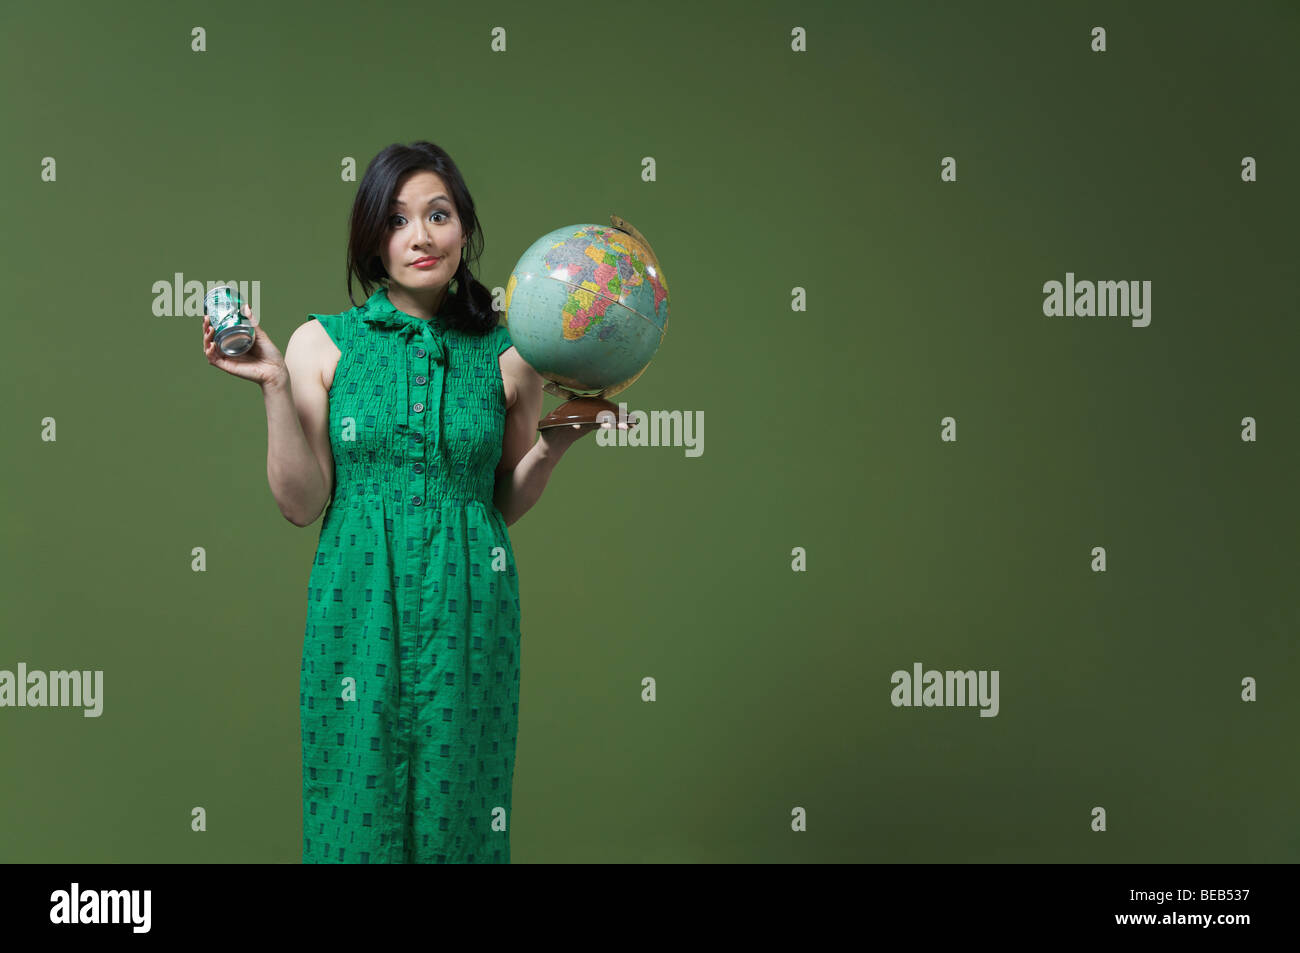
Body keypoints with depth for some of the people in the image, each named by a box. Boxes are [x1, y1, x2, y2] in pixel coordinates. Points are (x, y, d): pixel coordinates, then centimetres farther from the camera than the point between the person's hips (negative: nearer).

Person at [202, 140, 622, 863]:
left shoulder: (506, 356, 3)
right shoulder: (322, 344, -1)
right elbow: (302, 505, -3)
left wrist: (555, 444, -5)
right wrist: (276, 388, -10)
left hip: (466, 613, 1)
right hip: (360, 609, -1)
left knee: (455, 806, 8)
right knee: (360, 807, 7)